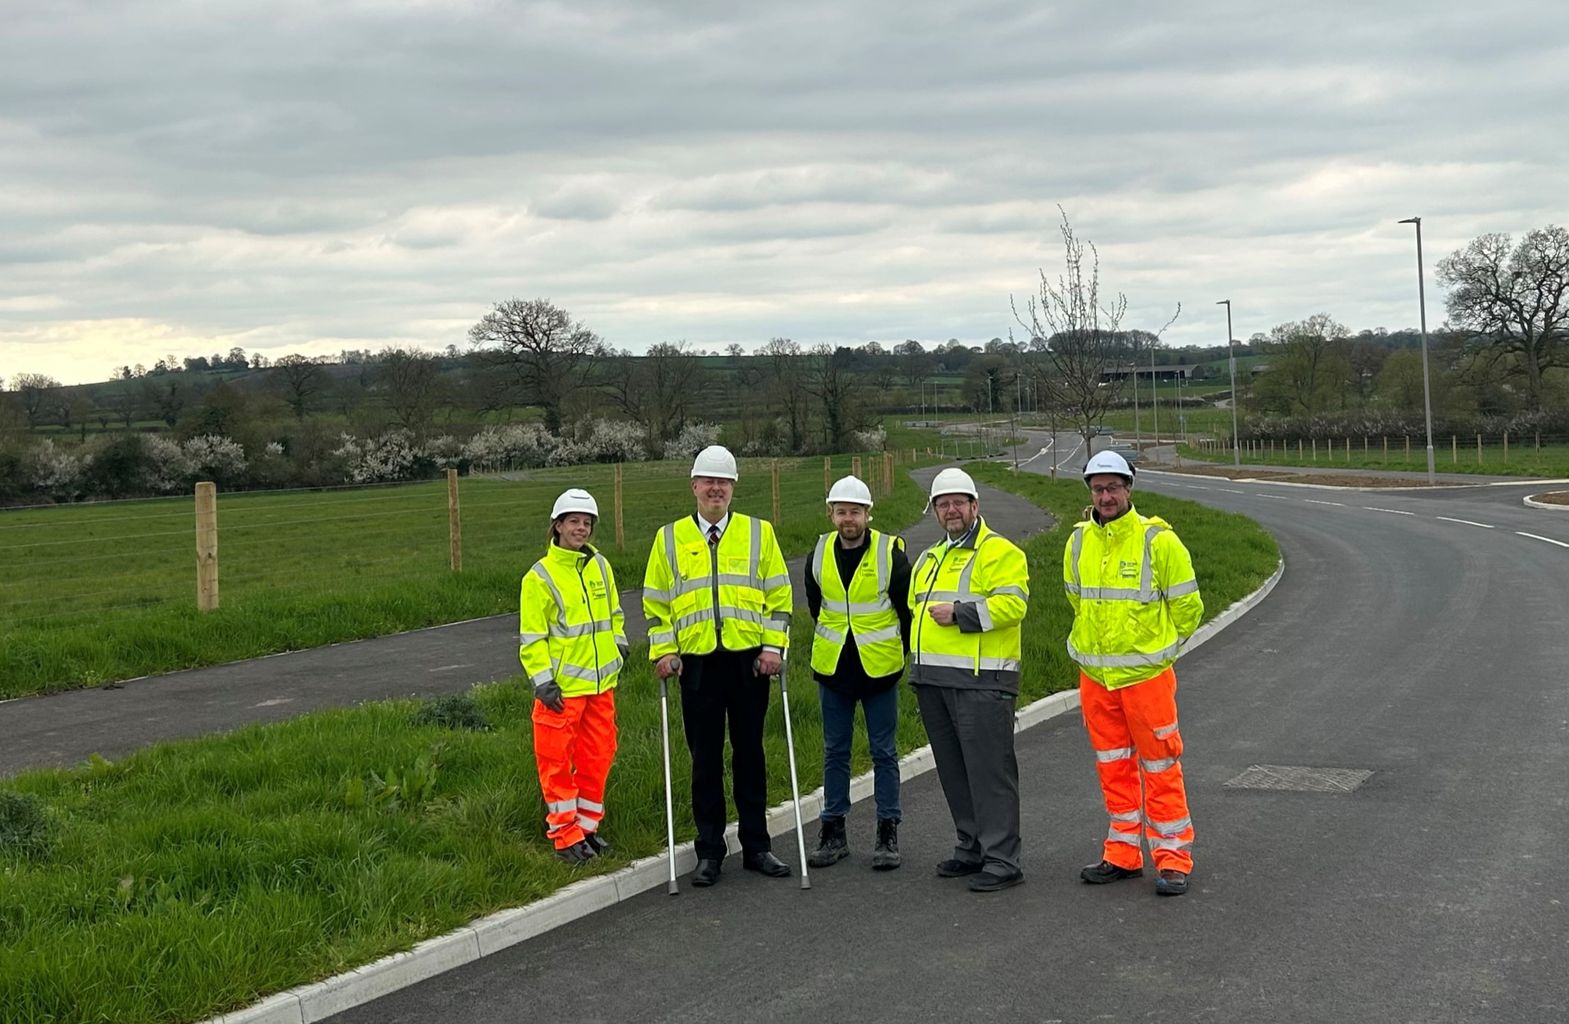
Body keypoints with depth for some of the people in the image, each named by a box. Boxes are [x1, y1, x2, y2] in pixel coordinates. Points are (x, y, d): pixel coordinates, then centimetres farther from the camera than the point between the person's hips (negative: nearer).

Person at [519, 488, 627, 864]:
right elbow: (531, 637, -8)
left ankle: (587, 825, 24)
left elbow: (614, 613, 24)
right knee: (557, 761, -1)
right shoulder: (540, 577, -8)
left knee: (597, 755, 11)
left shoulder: (600, 566, 9)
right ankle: (565, 835, 7)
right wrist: (542, 682, -12)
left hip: (600, 682, 6)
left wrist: (619, 646, 16)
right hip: (561, 688, -6)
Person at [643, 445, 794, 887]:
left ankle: (756, 847, 17)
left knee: (750, 754, 8)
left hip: (750, 661, 0)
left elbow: (779, 596, 6)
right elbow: (655, 602, 10)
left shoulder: (759, 533, 6)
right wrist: (663, 651, -1)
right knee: (705, 759, 5)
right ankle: (709, 852, 13)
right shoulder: (670, 538, 7)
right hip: (697, 664, 0)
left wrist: (774, 647, -4)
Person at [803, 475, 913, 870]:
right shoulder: (819, 555, 1)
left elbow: (907, 608, 1)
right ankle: (833, 833, 16)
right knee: (835, 752, 9)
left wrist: (903, 651, 8)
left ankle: (888, 834, 10)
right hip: (832, 669, 3)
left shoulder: (890, 552, -10)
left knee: (884, 752, 3)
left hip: (879, 669, -3)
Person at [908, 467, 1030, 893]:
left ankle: (1002, 860, -7)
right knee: (954, 770, 13)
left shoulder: (999, 552, -4)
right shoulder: (929, 558, 22)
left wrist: (959, 613, -19)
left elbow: (1012, 604, -17)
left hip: (981, 681, -8)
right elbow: (915, 605, 31)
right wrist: (917, 650, 16)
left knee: (989, 769, -9)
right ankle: (971, 847, 23)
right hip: (932, 678, 8)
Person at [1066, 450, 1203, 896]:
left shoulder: (1157, 539, -10)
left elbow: (1187, 605, -1)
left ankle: (1172, 859, 6)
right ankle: (1123, 855, 21)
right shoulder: (1078, 542, 5)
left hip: (1146, 673, -5)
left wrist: (1159, 649, 7)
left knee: (1159, 766, -1)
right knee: (1113, 767, 12)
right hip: (1094, 675, 5)